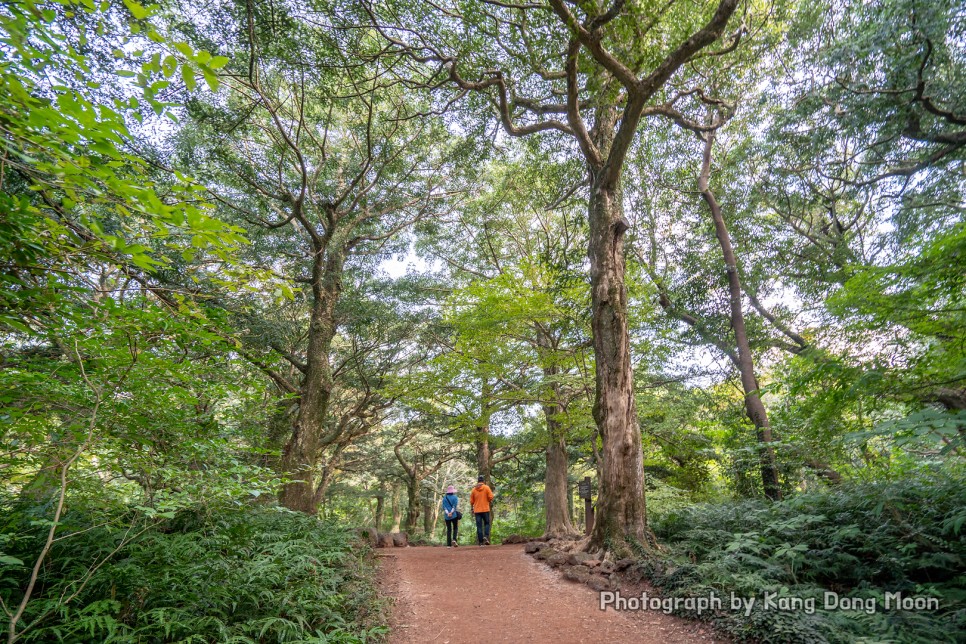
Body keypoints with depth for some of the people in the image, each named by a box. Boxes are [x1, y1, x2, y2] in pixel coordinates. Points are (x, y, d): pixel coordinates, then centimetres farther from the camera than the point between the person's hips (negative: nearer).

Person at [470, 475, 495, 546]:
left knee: (479, 526, 5)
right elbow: (491, 497, -9)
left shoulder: (474, 489, 5)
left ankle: (481, 542, 4)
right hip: (485, 509, -2)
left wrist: (472, 509, 16)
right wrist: (487, 500, 11)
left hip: (477, 511, 2)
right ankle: (486, 536, -10)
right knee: (486, 523, 12)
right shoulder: (486, 487, -3)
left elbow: (471, 501, 7)